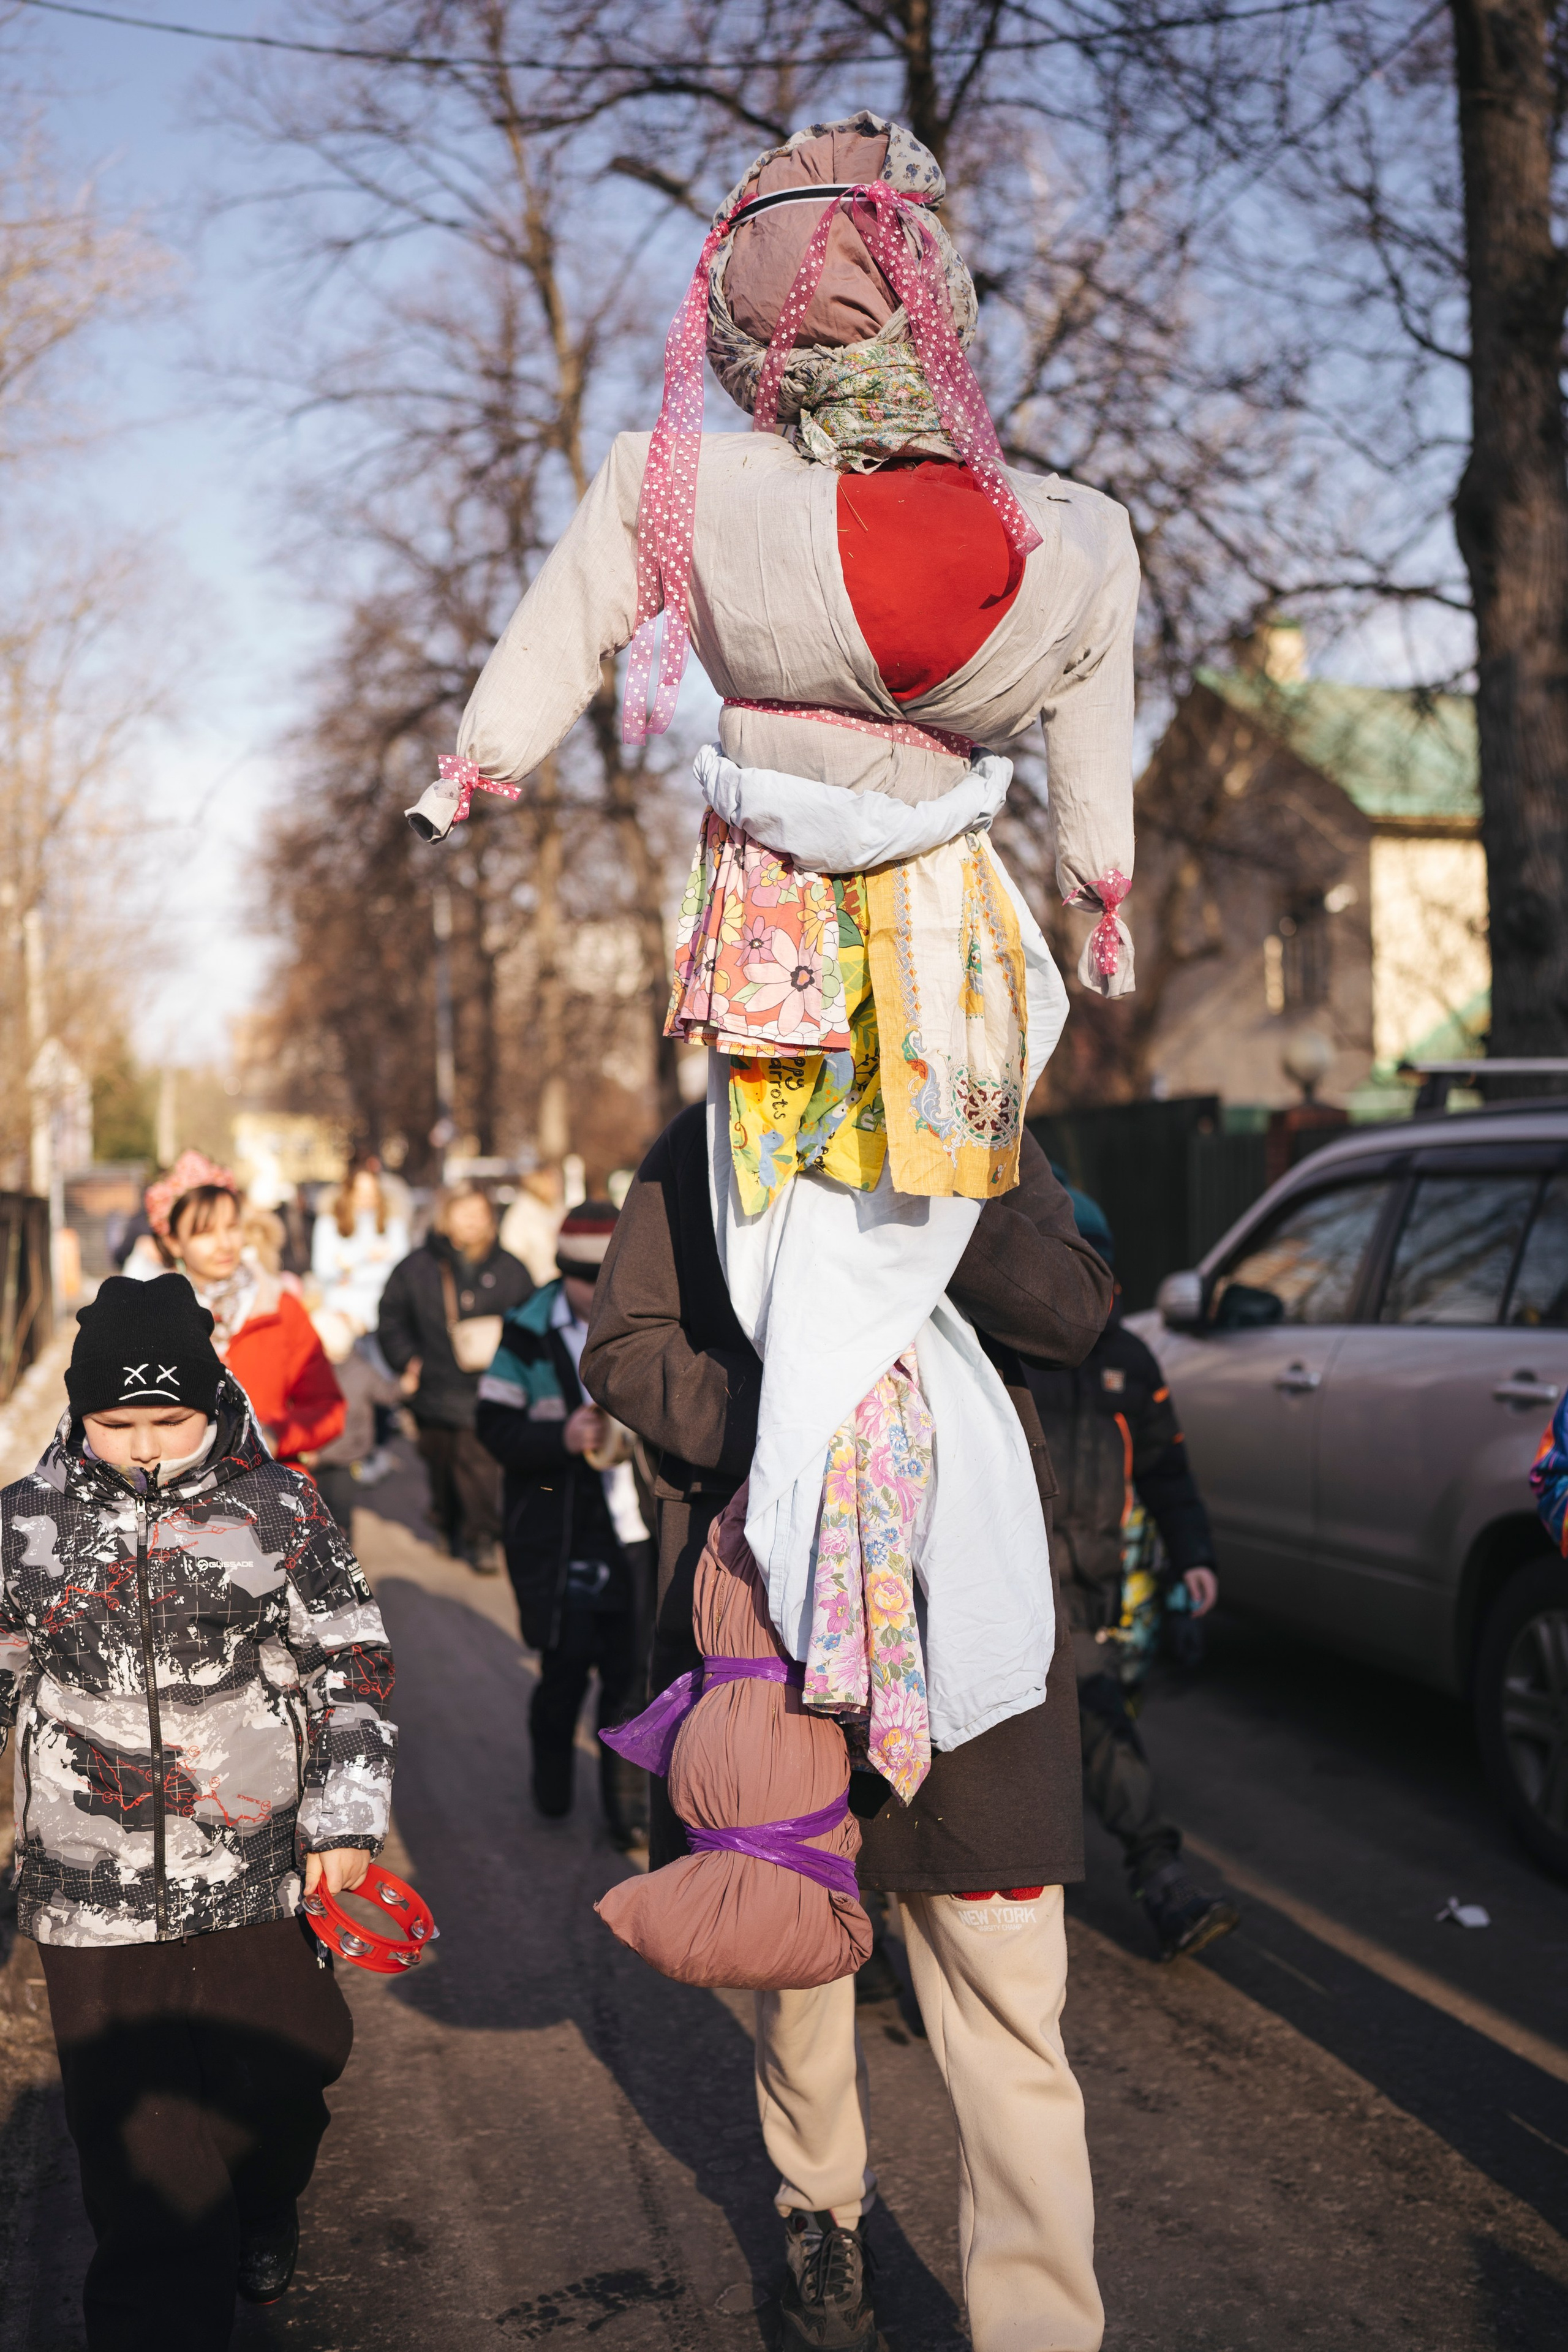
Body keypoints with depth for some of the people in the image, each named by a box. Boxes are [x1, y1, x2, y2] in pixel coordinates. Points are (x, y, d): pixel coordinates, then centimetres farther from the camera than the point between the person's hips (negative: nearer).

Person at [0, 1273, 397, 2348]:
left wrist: (347, 1819, -2)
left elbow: (353, 1665, 2)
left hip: (258, 1873, 0)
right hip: (92, 1893, 0)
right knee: (132, 2128, 4)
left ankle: (263, 2217, 46)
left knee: (279, 2079, 14)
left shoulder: (279, 1510, -3)